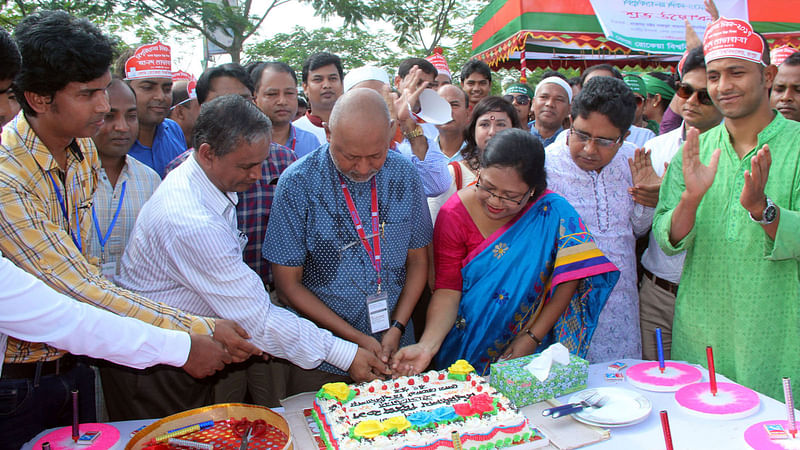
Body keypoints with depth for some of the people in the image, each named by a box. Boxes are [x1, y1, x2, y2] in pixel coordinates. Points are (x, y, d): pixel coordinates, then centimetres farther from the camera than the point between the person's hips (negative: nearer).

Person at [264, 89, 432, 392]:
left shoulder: (405, 175, -6)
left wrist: (397, 329, -7)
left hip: (395, 346, 3)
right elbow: (288, 283, -11)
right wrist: (355, 338, -13)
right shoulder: (298, 184, -16)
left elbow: (417, 260, 3)